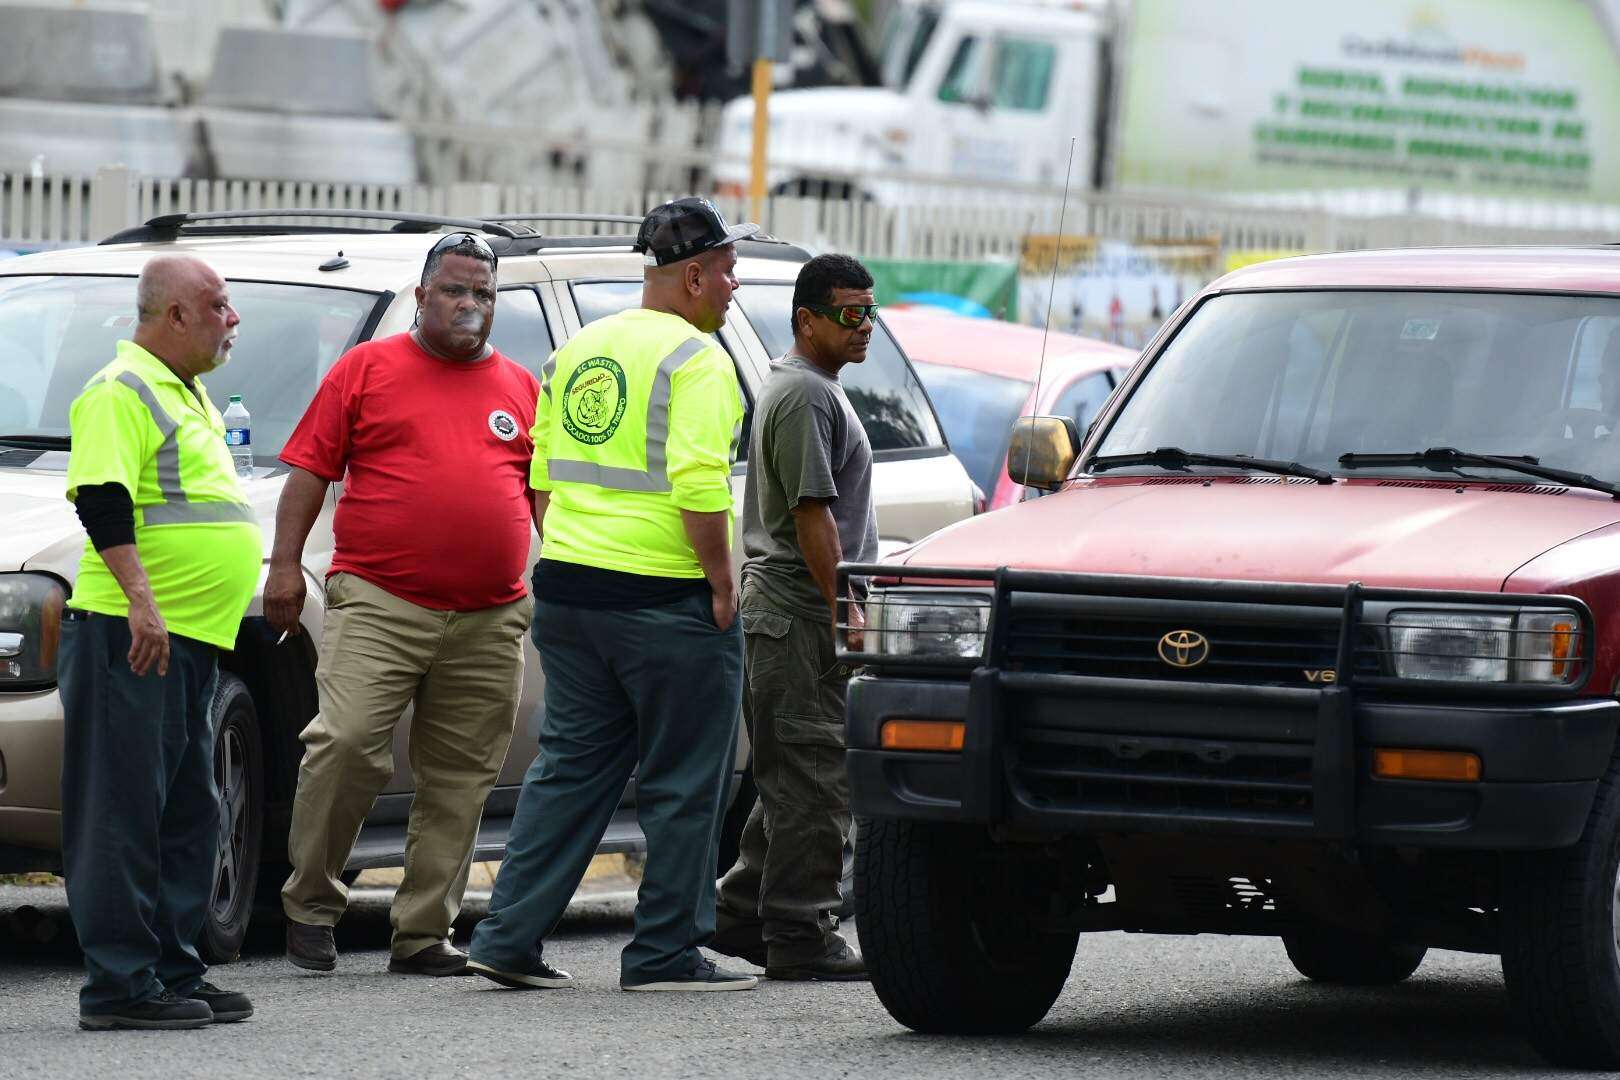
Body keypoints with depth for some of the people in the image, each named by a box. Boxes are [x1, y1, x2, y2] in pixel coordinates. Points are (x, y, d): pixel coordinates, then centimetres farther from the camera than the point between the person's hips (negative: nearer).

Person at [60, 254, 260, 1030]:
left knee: (186, 814, 12)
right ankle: (120, 985, -9)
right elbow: (102, 503, -20)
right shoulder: (121, 393, -10)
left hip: (191, 642, 10)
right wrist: (140, 600, -27)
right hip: (134, 638, -10)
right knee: (126, 812, -9)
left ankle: (174, 973, 18)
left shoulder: (187, 395, 21)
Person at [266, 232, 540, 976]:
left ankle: (423, 934, 9)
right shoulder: (366, 369, 6)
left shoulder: (520, 388, 15)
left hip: (489, 621, 4)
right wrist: (285, 565, -5)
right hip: (378, 602, -3)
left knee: (458, 782, 3)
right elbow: (309, 468, 3)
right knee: (347, 744, -17)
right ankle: (310, 902, -1)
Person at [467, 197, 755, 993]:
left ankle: (510, 936, 8)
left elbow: (543, 471, 16)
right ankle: (666, 952, 6)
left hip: (569, 588, 8)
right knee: (683, 784, 3)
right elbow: (698, 485, -21)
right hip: (666, 600, -8)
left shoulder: (579, 352, 13)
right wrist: (721, 582, -14)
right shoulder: (696, 360, -12)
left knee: (570, 767, 13)